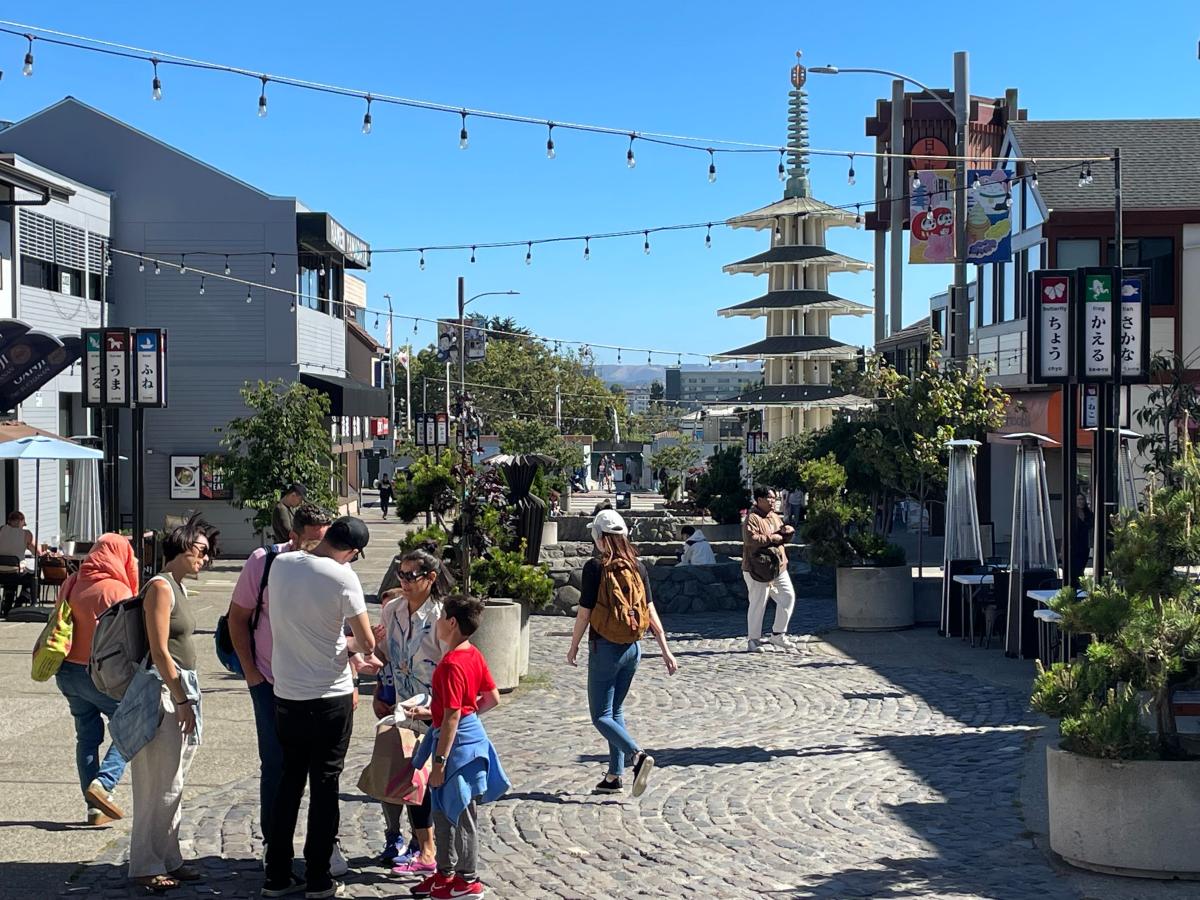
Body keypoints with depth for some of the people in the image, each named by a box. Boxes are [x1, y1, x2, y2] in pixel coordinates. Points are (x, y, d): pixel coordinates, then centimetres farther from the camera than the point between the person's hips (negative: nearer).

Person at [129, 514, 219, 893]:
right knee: (160, 784, -4)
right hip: (165, 690, -10)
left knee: (172, 783, 14)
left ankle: (168, 860, 21)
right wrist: (181, 700, -18)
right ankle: (146, 866, 4)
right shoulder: (161, 587, -14)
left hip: (181, 688, 10)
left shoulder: (177, 587, 14)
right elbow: (159, 651, -19)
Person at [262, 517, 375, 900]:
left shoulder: (280, 565, -1)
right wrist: (363, 649, 12)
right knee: (325, 785, 5)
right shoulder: (343, 578, -16)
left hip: (286, 696, 5)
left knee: (289, 781, 14)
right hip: (330, 698, -5)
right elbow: (367, 643, -11)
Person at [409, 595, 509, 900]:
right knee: (443, 811, 20)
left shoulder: (451, 664, -24)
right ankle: (446, 872, 31)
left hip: (457, 741, -10)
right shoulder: (474, 654, 4)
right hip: (470, 731, 10)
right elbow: (493, 698, 10)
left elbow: (451, 718, -25)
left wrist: (439, 762, -22)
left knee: (460, 815, 4)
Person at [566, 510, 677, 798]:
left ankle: (637, 755, -19)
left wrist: (573, 646, 3)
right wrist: (665, 650, 5)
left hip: (605, 649, -6)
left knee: (601, 716, 2)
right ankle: (614, 776, 19)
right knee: (616, 710, 18)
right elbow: (651, 612, 1)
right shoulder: (637, 567, 1)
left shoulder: (595, 567, -13)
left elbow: (584, 613, -11)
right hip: (633, 648, 6)